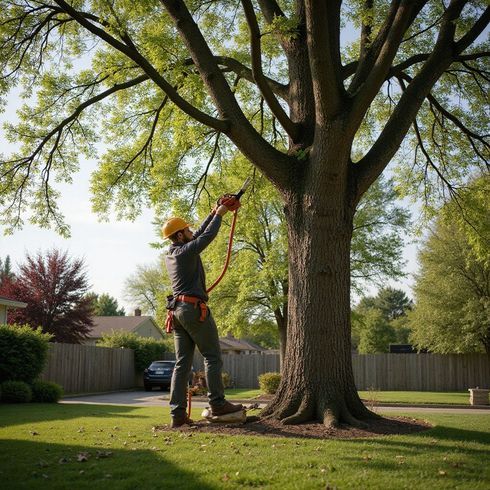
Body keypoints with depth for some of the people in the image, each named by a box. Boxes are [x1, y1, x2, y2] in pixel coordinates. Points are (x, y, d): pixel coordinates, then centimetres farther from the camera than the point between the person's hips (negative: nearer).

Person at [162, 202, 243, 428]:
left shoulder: (170, 255, 19)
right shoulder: (186, 251, -6)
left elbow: (197, 236, 28)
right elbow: (207, 236, -2)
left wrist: (213, 214, 29)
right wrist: (219, 215, 14)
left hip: (177, 311, 8)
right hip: (194, 309, -8)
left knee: (183, 362, 3)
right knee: (212, 357, -3)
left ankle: (177, 413, -1)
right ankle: (217, 403, -5)